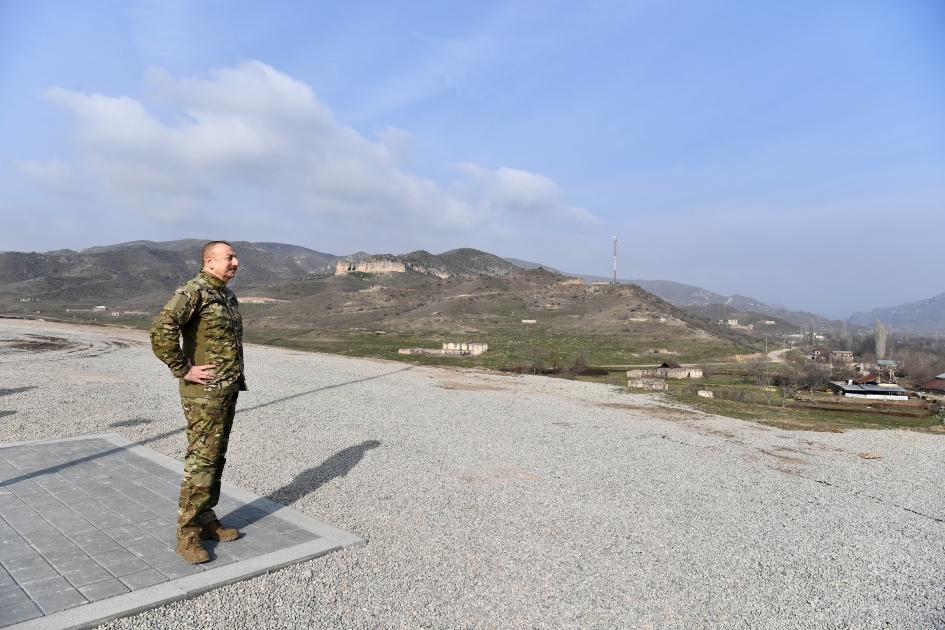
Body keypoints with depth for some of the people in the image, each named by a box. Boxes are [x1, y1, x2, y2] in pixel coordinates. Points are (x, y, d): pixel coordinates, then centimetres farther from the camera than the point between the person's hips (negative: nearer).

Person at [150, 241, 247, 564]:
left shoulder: (227, 295, 14)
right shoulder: (193, 291, -14)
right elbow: (161, 330, -27)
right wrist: (183, 370, -21)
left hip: (228, 391, 9)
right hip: (204, 394, -8)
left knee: (216, 459, 15)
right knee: (201, 462, -4)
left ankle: (206, 519, 27)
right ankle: (187, 535, 6)